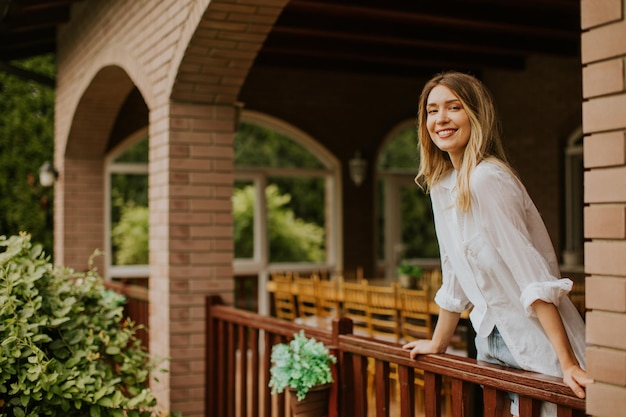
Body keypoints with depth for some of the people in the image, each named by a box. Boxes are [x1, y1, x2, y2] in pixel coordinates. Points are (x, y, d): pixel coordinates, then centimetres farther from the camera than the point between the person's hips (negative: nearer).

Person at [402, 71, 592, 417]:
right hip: (492, 340, 8)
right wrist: (437, 344, 20)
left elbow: (532, 276, -25)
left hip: (536, 345, -8)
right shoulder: (441, 186, 5)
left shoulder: (487, 179, -19)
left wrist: (567, 363, -29)